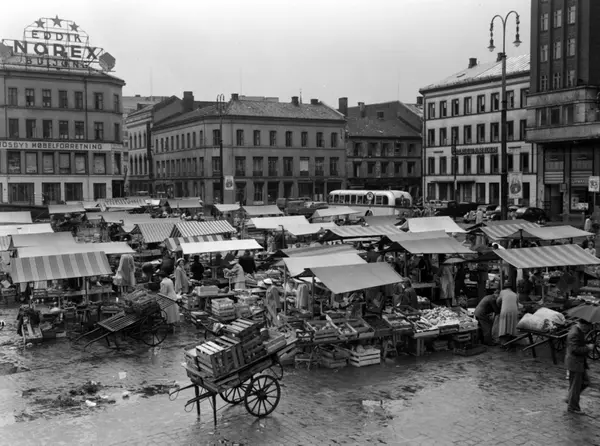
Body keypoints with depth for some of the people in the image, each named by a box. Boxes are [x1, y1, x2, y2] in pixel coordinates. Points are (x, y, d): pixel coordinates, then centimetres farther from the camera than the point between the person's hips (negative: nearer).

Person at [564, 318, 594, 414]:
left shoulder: (579, 330, 5)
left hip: (580, 363, 10)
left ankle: (569, 399, 27)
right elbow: (575, 349, -29)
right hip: (574, 364, -10)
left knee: (585, 382, 17)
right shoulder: (574, 333, -25)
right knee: (575, 386, 3)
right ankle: (572, 407, 18)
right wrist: (588, 348, -21)